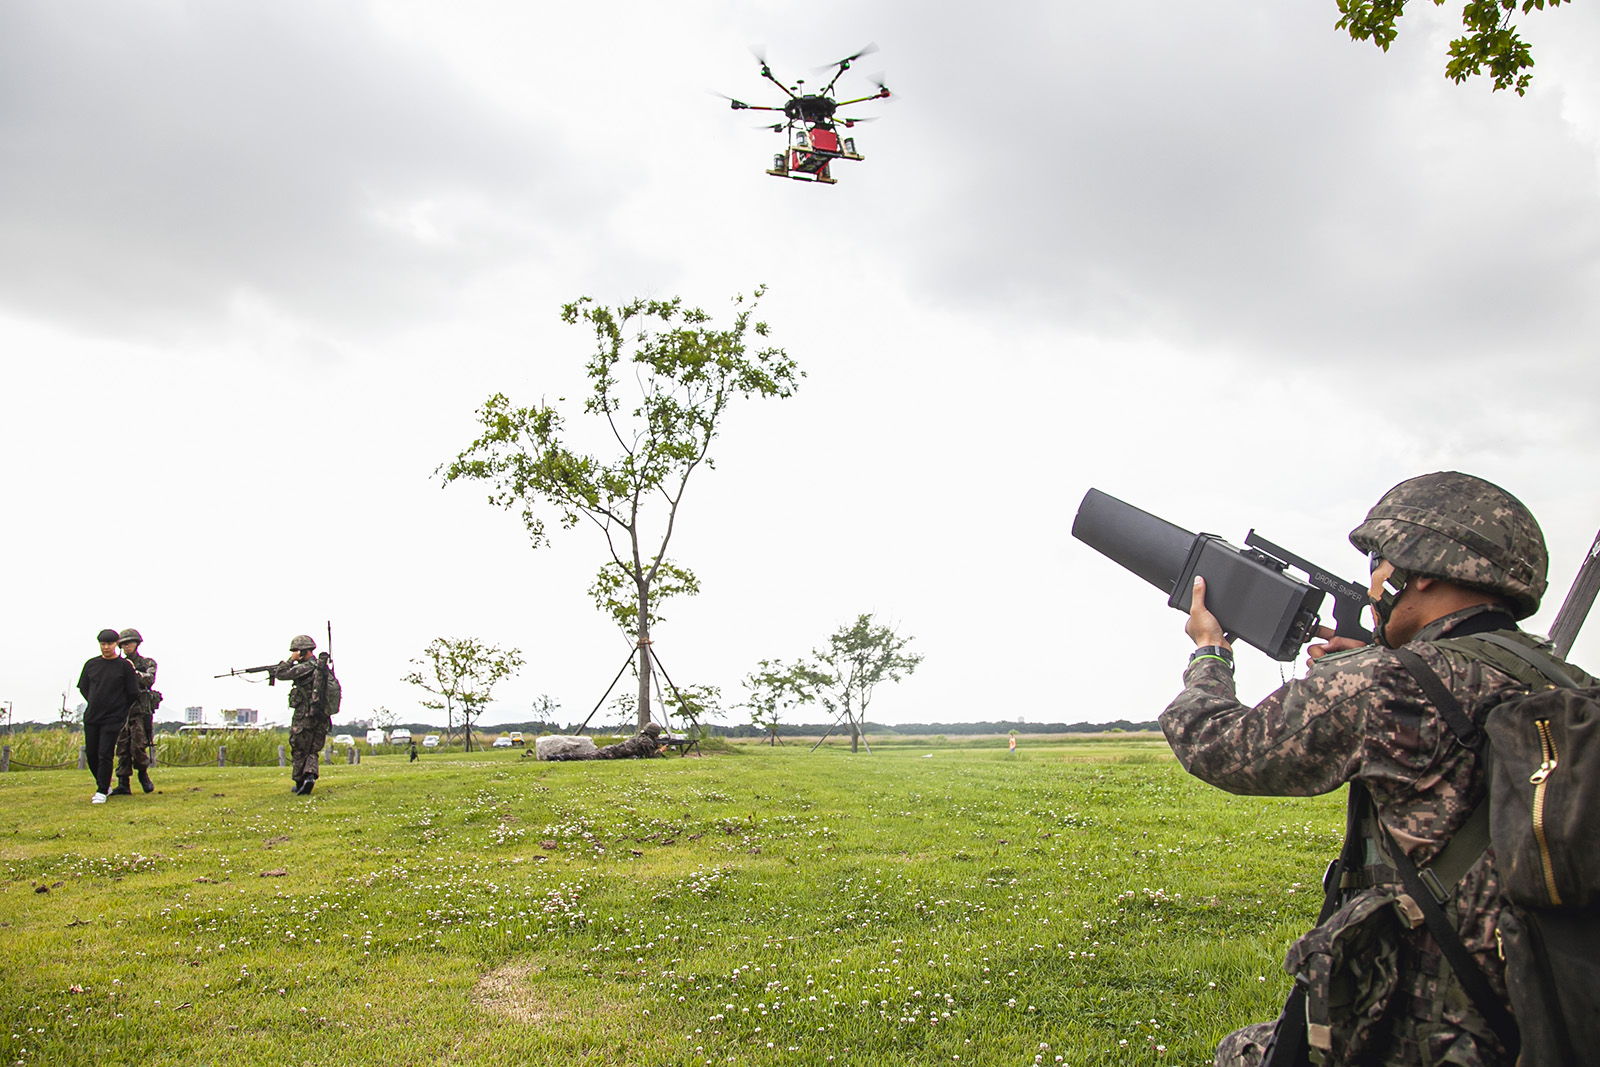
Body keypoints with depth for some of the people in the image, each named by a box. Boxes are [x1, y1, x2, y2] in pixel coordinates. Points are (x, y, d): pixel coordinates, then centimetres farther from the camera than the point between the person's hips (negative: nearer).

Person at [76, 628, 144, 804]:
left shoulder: (125, 666, -3)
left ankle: (102, 791, -3)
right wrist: (94, 704, 11)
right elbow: (83, 687, 18)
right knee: (91, 753, 8)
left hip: (113, 719, -4)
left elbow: (133, 694, 0)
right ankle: (104, 785, 25)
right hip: (91, 717, 4)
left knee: (105, 754, -9)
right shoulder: (91, 664, 7)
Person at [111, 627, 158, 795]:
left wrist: (135, 672, -27)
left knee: (138, 747, -11)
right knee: (122, 749, 0)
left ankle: (143, 774, 14)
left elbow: (149, 680, -11)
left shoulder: (147, 663, 7)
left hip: (141, 711, -3)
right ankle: (123, 784, 2)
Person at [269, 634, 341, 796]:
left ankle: (300, 783, 17)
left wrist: (291, 660, -4)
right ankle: (310, 775, -9)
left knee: (299, 751, 10)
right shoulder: (324, 667, 7)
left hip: (304, 717, -6)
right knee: (312, 751, 13)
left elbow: (281, 674, -14)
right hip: (322, 718, 6)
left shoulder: (305, 668, -16)